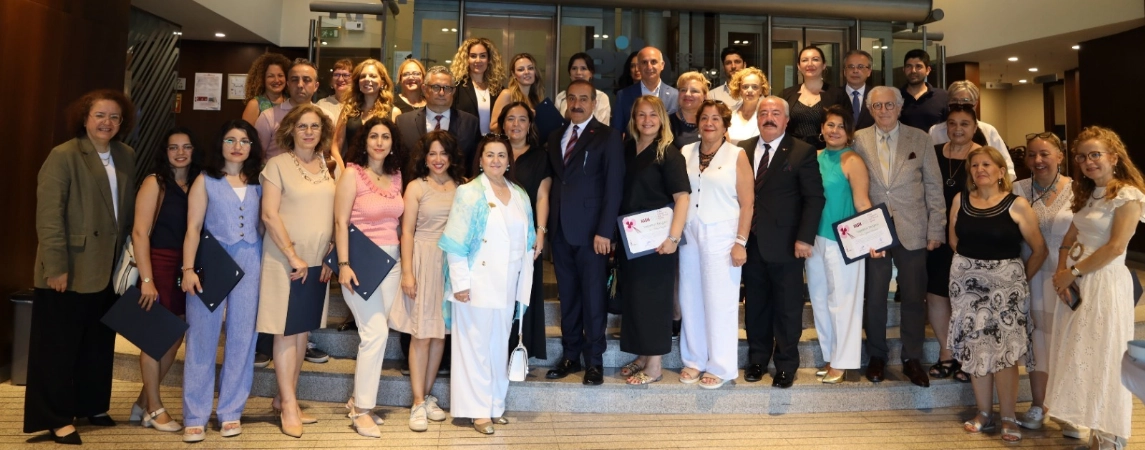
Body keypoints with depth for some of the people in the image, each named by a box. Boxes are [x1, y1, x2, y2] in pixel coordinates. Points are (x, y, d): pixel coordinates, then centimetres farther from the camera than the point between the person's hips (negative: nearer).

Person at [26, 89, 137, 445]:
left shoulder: (126, 156, 8)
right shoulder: (64, 156, -10)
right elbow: (48, 216, -15)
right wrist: (56, 266, -19)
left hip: (110, 268, 6)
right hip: (72, 269, -6)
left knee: (99, 344, 16)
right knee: (59, 346, 5)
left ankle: (92, 406, 30)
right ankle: (56, 418, 15)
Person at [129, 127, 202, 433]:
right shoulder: (155, 182, -6)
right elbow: (140, 232, -12)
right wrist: (146, 279, -17)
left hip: (185, 268, 5)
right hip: (159, 264, -5)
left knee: (175, 337, 10)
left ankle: (143, 404, 26)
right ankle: (154, 409, 17)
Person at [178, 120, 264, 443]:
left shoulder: (259, 182, 11)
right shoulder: (205, 180, 5)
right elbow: (193, 228, -1)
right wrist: (188, 269, -11)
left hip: (250, 264, 2)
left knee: (241, 337, 5)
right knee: (202, 337, 0)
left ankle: (231, 412, 15)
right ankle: (195, 417, 7)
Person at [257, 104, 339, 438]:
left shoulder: (331, 168, 8)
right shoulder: (278, 165, -4)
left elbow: (337, 216, 10)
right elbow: (269, 215, -11)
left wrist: (330, 256, 2)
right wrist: (293, 257, -14)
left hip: (317, 260, 5)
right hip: (285, 259, -5)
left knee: (303, 329, 9)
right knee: (286, 330, 0)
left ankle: (284, 398, 21)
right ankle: (289, 406, 8)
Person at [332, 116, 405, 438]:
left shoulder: (396, 175, 10)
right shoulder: (353, 173, -6)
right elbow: (340, 221, -10)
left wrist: (404, 263, 8)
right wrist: (343, 265, -17)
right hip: (361, 260, -6)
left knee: (374, 332, 8)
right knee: (376, 332, -10)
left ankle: (359, 400, 22)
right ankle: (361, 411, 2)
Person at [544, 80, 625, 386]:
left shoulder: (607, 136, -1)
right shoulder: (555, 137, 15)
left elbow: (614, 186, -8)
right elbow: (554, 182, 12)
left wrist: (605, 231, -15)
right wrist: (548, 225, 2)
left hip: (590, 230, -5)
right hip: (560, 229, 5)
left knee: (593, 297, 2)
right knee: (567, 297, 11)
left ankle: (594, 360, 13)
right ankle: (570, 355, 21)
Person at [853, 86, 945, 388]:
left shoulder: (919, 139, 3)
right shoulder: (859, 140, 3)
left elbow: (934, 186, 3)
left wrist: (936, 229, -1)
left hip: (912, 232, 0)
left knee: (914, 298, 7)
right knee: (874, 297, 7)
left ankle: (912, 359, 22)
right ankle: (877, 356, 23)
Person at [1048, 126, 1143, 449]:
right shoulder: (1086, 194, 14)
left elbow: (1115, 247, -16)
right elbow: (1070, 237, 10)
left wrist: (1073, 272, -13)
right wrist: (1061, 272, -5)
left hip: (1105, 283, -7)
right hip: (1075, 283, 8)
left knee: (1103, 358, -1)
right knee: (1079, 356, 10)